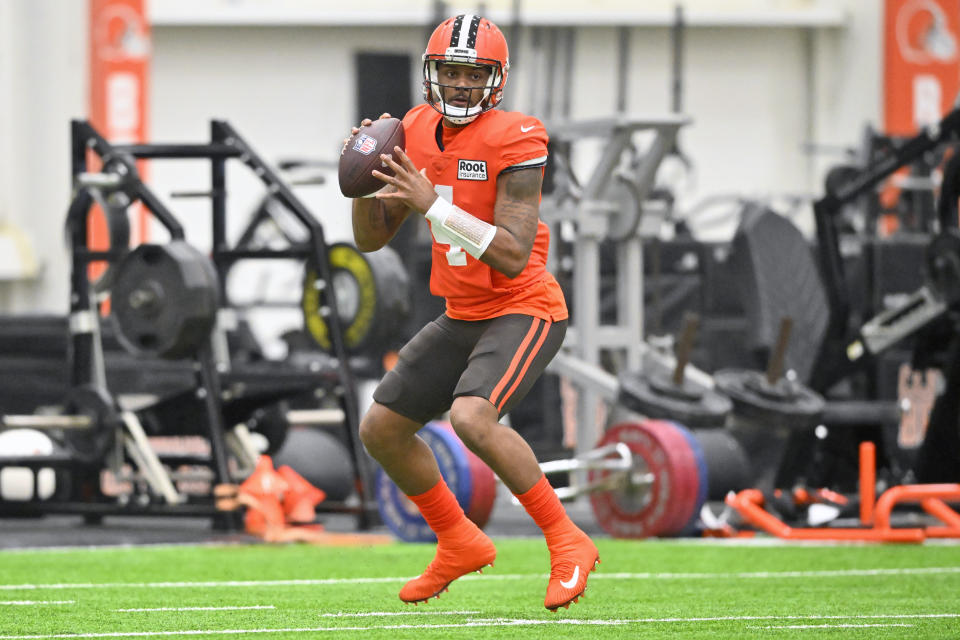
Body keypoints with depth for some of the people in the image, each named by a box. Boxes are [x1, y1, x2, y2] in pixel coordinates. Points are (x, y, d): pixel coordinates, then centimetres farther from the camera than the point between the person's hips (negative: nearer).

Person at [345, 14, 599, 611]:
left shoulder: (513, 140, -19)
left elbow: (514, 256, -26)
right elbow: (371, 238, 9)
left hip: (524, 310, -8)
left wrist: (432, 204, -29)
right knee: (382, 428, 8)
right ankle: (459, 544, 28)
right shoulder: (417, 132, 2)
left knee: (472, 416, -31)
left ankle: (568, 544, -16)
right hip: (463, 316, 8)